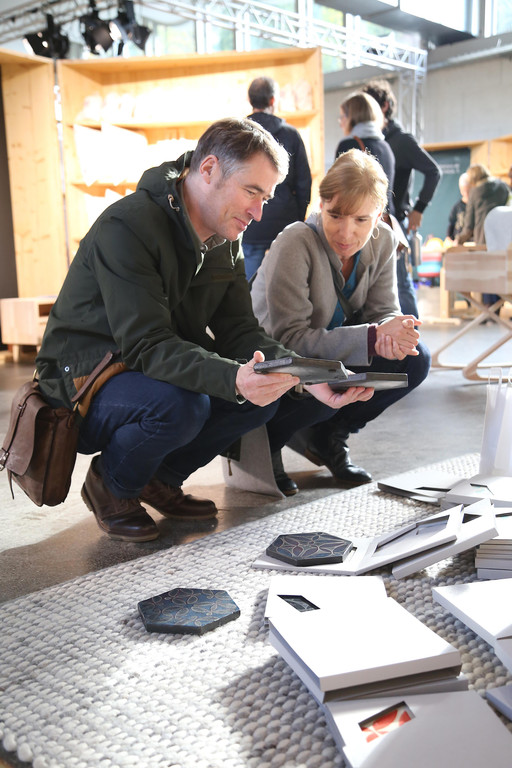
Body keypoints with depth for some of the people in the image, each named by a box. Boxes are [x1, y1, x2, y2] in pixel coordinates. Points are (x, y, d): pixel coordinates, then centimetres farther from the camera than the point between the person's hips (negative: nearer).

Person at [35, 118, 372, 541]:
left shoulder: (225, 243, 4)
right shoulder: (128, 226, -23)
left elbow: (239, 331, -3)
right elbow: (146, 345, -30)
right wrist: (234, 378, -45)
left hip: (168, 372, 8)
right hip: (84, 384, -7)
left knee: (268, 390, -12)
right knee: (178, 405, -36)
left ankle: (162, 477, 7)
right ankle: (111, 484, -4)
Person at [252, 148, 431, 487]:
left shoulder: (382, 241, -8)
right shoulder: (295, 245, -26)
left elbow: (384, 313, -6)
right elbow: (289, 338, -31)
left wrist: (393, 337, -33)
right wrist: (373, 337, -39)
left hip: (335, 354, 6)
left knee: (415, 358, -14)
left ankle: (328, 435, 3)